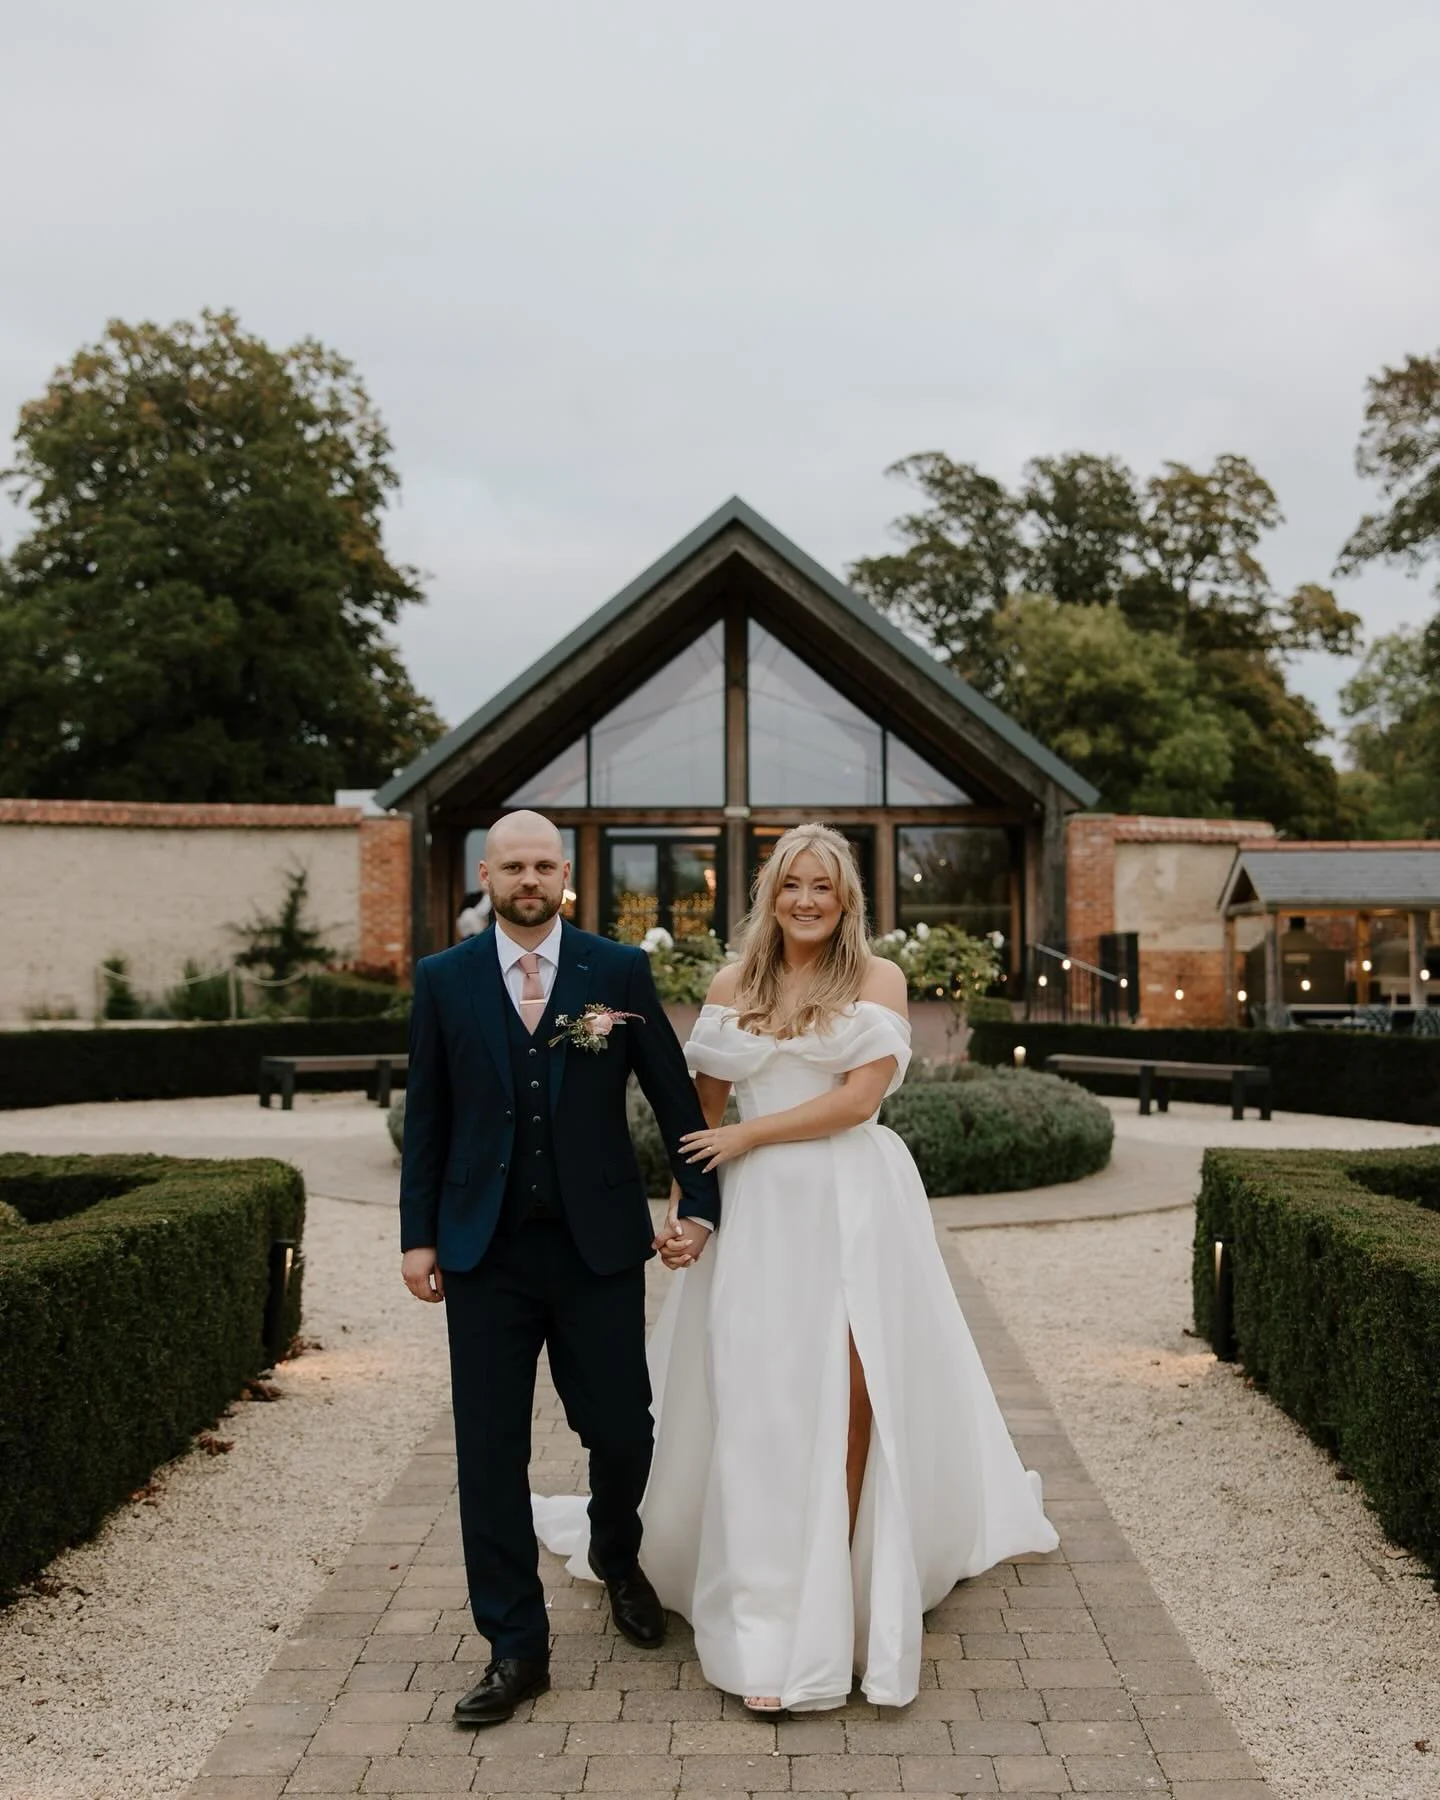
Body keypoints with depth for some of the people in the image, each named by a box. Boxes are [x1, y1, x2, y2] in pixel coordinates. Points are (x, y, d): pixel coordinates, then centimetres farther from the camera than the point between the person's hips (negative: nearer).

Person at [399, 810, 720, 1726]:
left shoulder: (620, 970, 0)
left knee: (622, 1430, 7)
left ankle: (617, 1558, 41)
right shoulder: (444, 979, 3)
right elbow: (427, 1115, 6)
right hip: (486, 1251, 1)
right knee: (490, 1452, 4)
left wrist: (701, 1202, 1)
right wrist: (419, 1234, 3)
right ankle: (516, 1649, 18)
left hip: (599, 1243, 0)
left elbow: (674, 1093, 4)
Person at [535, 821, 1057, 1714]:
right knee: (755, 1402, 2)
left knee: (851, 1389, -5)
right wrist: (682, 1205, 1)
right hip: (757, 1208, 2)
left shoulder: (878, 979, 2)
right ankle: (769, 1622, 13)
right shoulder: (732, 987, 10)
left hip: (856, 1202, -2)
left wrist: (748, 1135, -9)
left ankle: (829, 1598, 12)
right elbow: (701, 1111, 11)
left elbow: (862, 1094, -10)